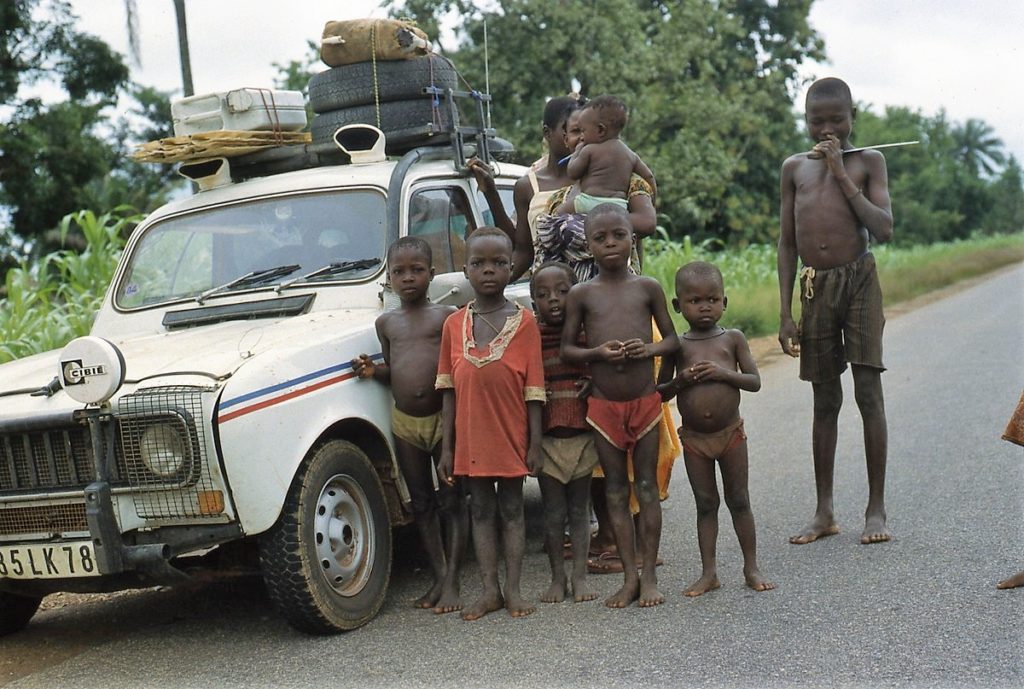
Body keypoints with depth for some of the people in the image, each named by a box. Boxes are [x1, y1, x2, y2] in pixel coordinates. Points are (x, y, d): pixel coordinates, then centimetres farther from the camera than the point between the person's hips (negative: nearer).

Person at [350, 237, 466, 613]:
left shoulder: (447, 316, -3)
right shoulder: (386, 322, 8)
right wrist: (372, 371, -4)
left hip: (444, 417, -4)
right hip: (405, 421, 4)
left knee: (452, 502, 1)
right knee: (422, 504, 10)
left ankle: (452, 582, 5)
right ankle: (438, 578, 19)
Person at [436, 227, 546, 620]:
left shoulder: (524, 322, -5)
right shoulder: (454, 324, 2)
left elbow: (533, 389, -5)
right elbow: (448, 389, 4)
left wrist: (535, 444, -7)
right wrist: (447, 447, 2)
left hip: (511, 435, -2)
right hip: (471, 436, 3)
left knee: (511, 508, 7)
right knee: (481, 509, 9)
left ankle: (513, 590, 14)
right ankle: (490, 591, 16)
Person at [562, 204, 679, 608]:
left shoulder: (648, 288, 1)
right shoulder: (581, 294, 1)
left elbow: (672, 339, 6)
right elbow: (566, 349, 3)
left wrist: (648, 349, -14)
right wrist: (597, 353, -16)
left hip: (645, 400, 0)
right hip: (603, 405, 0)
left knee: (647, 486, 4)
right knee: (615, 490, 6)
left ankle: (649, 575, 12)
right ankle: (629, 577, 13)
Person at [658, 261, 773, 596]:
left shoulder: (733, 339, -1)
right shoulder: (677, 346, 0)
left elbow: (755, 381, -5)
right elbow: (660, 393, 3)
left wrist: (724, 373, -20)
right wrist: (680, 380, -16)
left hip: (730, 433, 0)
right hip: (694, 438, 1)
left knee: (739, 501, 7)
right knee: (705, 504, 7)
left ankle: (751, 568, 17)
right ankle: (708, 572, 13)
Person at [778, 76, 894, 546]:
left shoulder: (868, 161, 4)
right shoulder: (795, 168, 11)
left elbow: (884, 230, -9)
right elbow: (787, 244, 10)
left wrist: (842, 175, -10)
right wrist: (785, 313, 5)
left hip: (859, 282, -2)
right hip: (814, 288, 3)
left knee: (868, 392, -5)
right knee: (824, 400, 7)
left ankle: (876, 508, 4)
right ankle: (824, 512, 13)